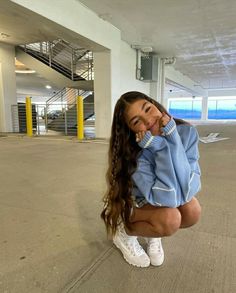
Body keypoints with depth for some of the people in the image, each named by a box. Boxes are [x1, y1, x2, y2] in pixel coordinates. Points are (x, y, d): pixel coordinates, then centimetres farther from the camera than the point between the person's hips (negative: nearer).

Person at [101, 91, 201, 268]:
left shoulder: (186, 132, -24)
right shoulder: (135, 153, -34)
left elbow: (188, 190, -32)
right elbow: (166, 199, -39)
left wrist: (173, 140, -39)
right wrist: (161, 147, -42)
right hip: (133, 202, -4)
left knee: (192, 211, -25)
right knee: (169, 220, -31)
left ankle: (152, 232, 7)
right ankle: (124, 231, 0)